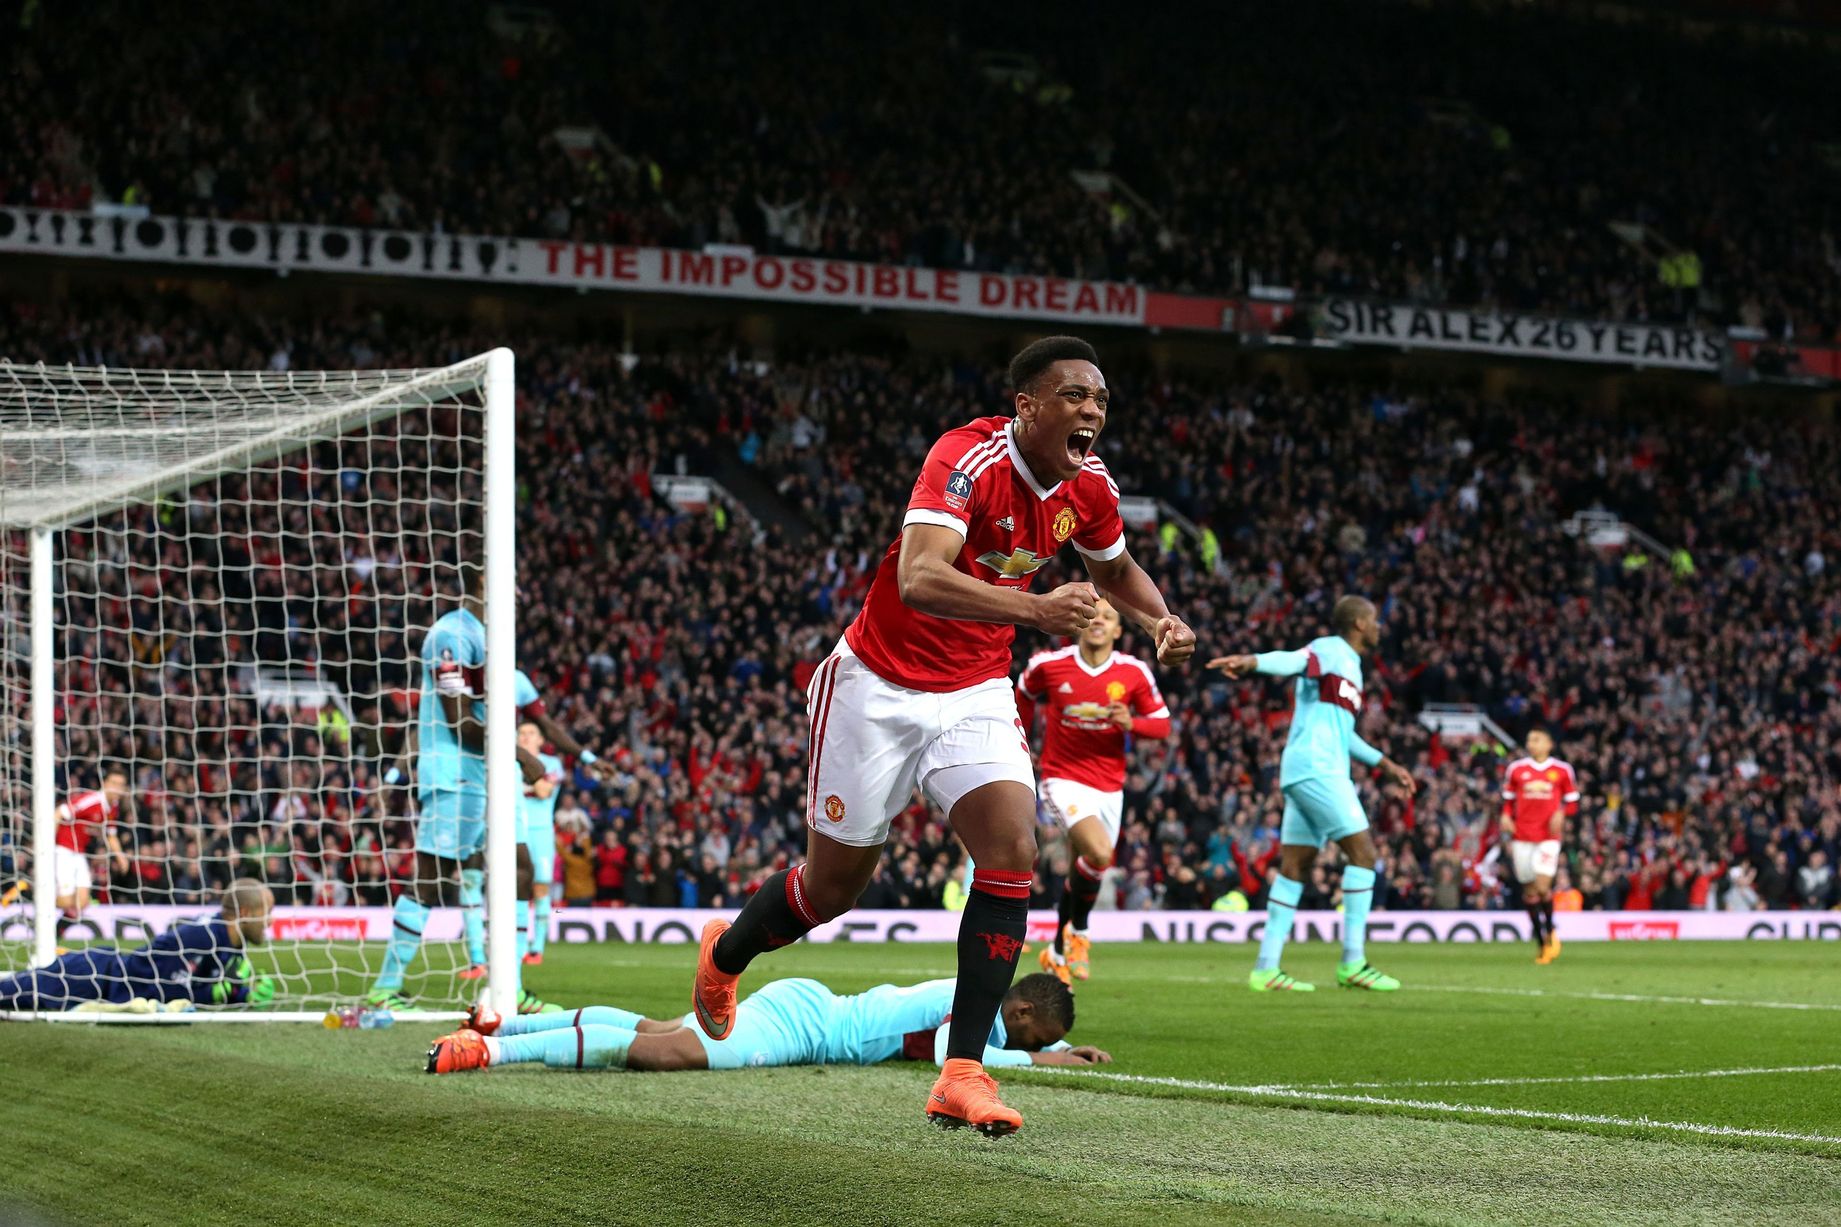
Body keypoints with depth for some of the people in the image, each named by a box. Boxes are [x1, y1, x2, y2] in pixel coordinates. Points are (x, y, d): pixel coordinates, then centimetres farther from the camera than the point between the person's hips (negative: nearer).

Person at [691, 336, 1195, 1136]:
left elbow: (1114, 568, 18)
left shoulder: (1089, 485, -5)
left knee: (1012, 848, -18)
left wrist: (1160, 620, -3)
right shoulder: (969, 460, -27)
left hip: (976, 693, 5)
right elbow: (920, 577, -43)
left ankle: (963, 1074, -17)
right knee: (836, 881, 7)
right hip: (881, 686, -5)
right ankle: (724, 956, 41)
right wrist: (1035, 609, -55)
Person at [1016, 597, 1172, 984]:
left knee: (1080, 873, 12)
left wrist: (1131, 723, -19)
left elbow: (1161, 723, 2)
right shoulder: (1049, 665, -8)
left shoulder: (1135, 673, -6)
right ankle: (1078, 931, -2)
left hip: (1109, 787, 3)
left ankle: (1057, 953, 34)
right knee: (1100, 853, -27)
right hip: (1063, 777, -3)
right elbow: (1024, 695, 14)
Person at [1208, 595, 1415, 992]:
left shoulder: (1348, 664, 26)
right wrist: (1251, 661, -45)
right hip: (1316, 767, -10)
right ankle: (1353, 962, -11)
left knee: (1295, 867, 6)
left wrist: (1384, 763, 39)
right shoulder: (1330, 650, -4)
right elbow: (1293, 661, -25)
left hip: (1307, 773, 10)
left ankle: (1266, 968, 5)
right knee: (1362, 852, -10)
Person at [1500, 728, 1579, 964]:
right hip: (1522, 837, 2)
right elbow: (1508, 799, 16)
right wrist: (1506, 816, -2)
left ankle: (1550, 932, 10)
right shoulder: (1516, 769, 8)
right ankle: (1540, 942, 15)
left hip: (1549, 836, -2)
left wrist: (1561, 814, -9)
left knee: (1542, 886, -15)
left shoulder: (1562, 770, 4)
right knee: (1529, 890, 3)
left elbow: (1571, 801, 11)